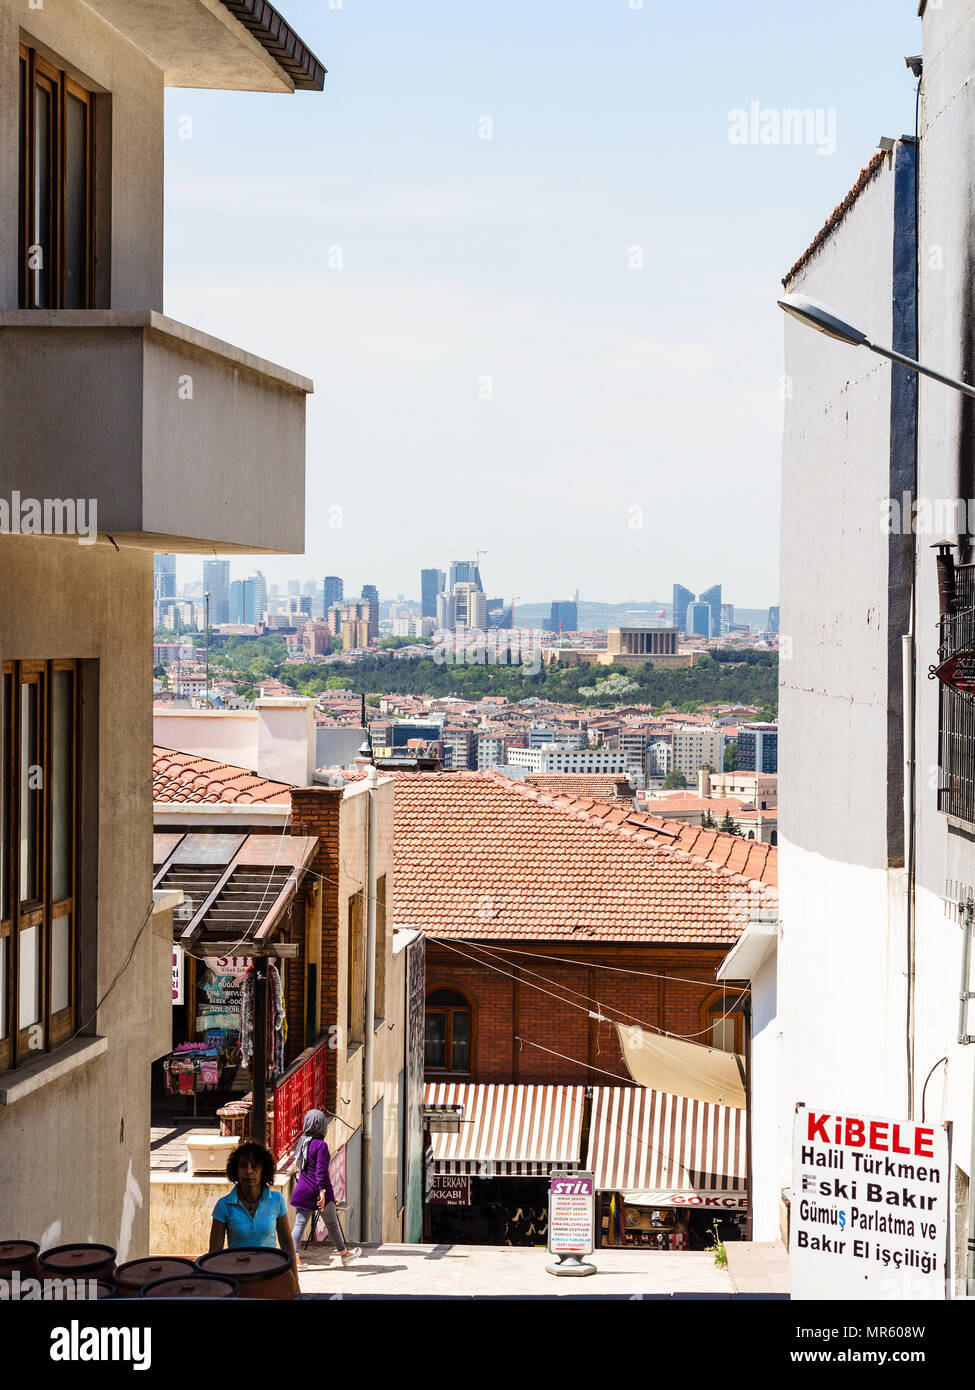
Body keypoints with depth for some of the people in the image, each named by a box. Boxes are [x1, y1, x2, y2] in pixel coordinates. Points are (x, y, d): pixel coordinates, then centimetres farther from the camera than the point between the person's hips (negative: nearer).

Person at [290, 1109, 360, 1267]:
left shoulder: (302, 1142, 5)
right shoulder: (321, 1145, -16)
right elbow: (321, 1170, -22)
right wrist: (322, 1190, -23)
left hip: (303, 1189, 6)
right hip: (318, 1191, -6)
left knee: (300, 1223, 3)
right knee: (332, 1224, 10)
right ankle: (344, 1253, 26)